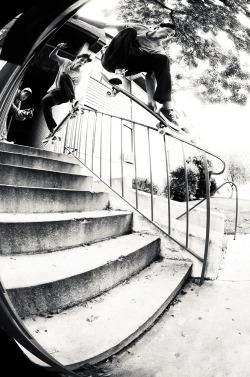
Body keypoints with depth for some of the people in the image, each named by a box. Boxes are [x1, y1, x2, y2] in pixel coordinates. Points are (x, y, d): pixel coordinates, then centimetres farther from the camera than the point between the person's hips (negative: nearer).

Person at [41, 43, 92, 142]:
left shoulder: (79, 74, 0)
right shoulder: (66, 62, 9)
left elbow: (73, 87, -10)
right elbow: (52, 56, 11)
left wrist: (72, 100, -27)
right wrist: (57, 48, -9)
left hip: (65, 94, -3)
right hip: (55, 91, 3)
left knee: (65, 76, -33)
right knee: (45, 101, -32)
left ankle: (74, 105, -36)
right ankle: (52, 130, -27)